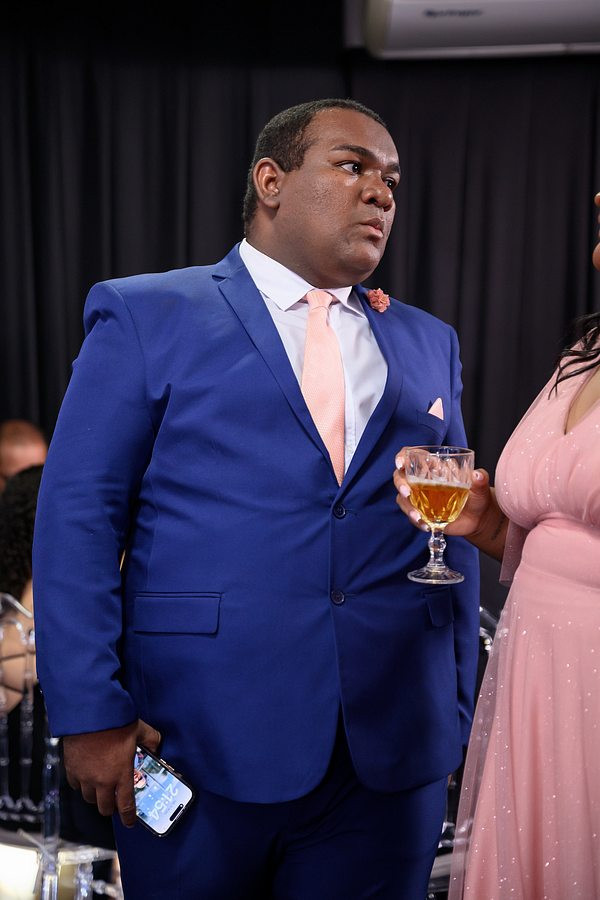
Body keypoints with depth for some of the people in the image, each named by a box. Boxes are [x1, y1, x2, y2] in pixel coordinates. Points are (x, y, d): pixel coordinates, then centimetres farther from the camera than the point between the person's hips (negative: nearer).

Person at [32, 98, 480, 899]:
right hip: (203, 745, -3)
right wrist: (92, 714, -10)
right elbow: (78, 518, -5)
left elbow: (456, 538, 12)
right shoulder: (147, 316, 0)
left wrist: (457, 719, 8)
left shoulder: (428, 344, 13)